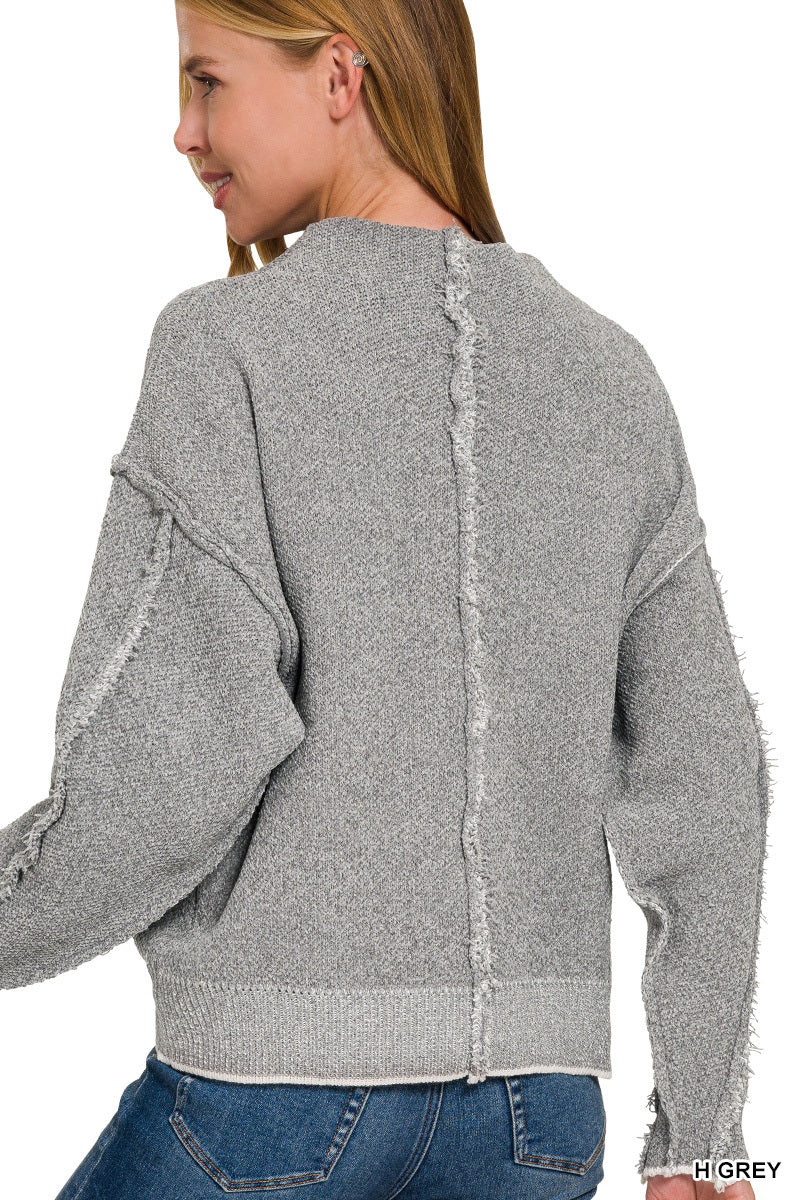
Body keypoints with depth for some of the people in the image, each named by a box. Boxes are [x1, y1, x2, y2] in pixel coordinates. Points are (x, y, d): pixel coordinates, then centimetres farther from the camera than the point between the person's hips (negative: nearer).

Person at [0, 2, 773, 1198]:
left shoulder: (229, 348, -10)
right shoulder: (611, 379, 6)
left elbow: (165, 763, -18)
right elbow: (698, 776, 7)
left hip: (279, 1083, -4)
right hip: (532, 1089, 5)